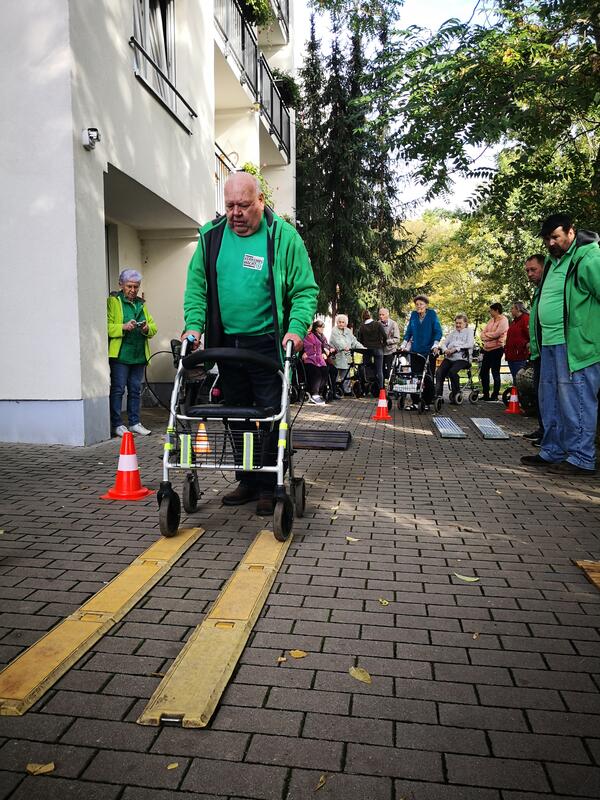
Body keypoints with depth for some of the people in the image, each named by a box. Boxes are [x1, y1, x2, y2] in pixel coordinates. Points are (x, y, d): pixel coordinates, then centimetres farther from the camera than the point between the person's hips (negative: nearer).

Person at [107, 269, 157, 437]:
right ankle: (117, 425, 1)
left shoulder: (141, 304, 20)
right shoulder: (113, 302, 2)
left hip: (139, 355, 6)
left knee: (135, 390, 10)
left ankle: (134, 423, 17)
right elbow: (107, 327, -9)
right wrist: (123, 327, -23)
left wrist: (147, 328, -5)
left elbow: (153, 327, 17)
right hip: (120, 355, -6)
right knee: (118, 389, -4)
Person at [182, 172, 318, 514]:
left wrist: (296, 329, -19)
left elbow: (305, 290, -5)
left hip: (268, 344, -4)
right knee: (237, 417, 12)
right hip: (226, 343, 5)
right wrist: (194, 325, -5)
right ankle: (247, 481, 25)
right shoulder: (212, 235, 6)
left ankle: (269, 487, 12)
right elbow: (196, 285, 8)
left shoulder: (283, 235, -5)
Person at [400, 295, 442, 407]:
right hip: (415, 351, 3)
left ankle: (427, 403, 9)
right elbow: (409, 331, 12)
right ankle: (415, 402, 6)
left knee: (429, 379, 1)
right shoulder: (413, 315, 6)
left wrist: (435, 344, -20)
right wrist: (403, 344, 3)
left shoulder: (432, 314, -3)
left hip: (429, 351, -3)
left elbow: (438, 331, -7)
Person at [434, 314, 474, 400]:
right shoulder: (452, 333, 25)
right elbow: (443, 343, 18)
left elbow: (470, 344, -6)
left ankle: (456, 395, -17)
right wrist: (445, 349, -7)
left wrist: (456, 349, -15)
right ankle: (438, 395, -17)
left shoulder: (469, 331, 10)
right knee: (439, 372, -20)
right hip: (449, 358, 5)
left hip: (462, 358, -5)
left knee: (452, 371, -31)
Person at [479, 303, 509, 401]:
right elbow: (483, 332, 11)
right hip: (487, 348, 8)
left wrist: (485, 335, -2)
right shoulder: (491, 320, 16)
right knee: (483, 372, 9)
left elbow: (496, 334, -17)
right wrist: (487, 337, -10)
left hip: (496, 348, -8)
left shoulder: (503, 320, -7)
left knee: (495, 373, -3)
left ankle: (495, 395, 4)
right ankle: (485, 394, 18)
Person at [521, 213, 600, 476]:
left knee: (575, 401, -6)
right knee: (550, 402, 13)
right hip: (550, 344, 9)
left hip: (576, 345, -9)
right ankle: (552, 453, 23)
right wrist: (537, 341, 22)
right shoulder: (552, 261, 19)